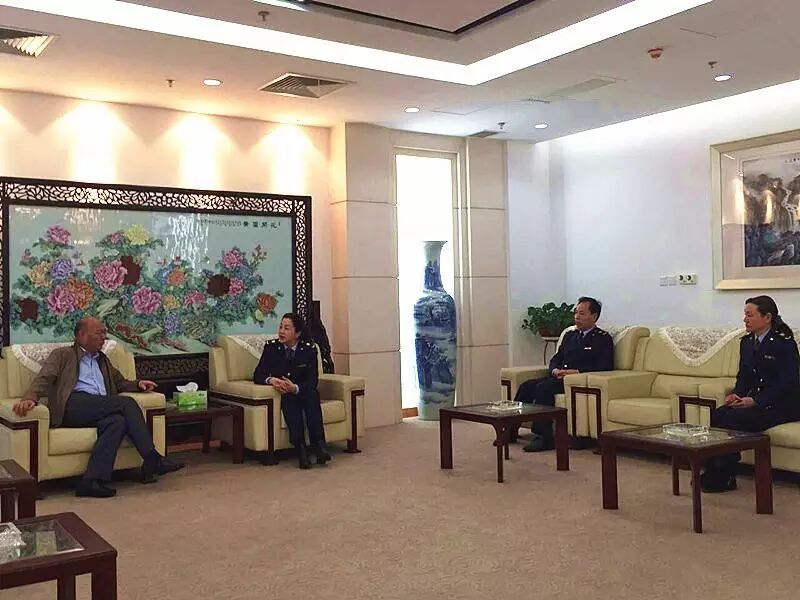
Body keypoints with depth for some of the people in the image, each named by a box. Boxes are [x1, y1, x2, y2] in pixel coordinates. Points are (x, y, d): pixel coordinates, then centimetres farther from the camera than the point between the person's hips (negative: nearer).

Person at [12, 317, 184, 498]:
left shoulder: (102, 360, 34)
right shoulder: (63, 355, 16)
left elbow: (120, 383, 38)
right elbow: (43, 379, 2)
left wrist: (137, 384, 14)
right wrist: (29, 398, -20)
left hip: (100, 410, 5)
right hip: (73, 405, -5)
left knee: (118, 421, -31)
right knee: (127, 403, -25)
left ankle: (94, 481, -36)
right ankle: (153, 461, -26)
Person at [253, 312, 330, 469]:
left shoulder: (309, 349, -3)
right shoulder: (271, 347, 0)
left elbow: (312, 381, -11)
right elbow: (257, 375, -4)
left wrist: (295, 388, -33)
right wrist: (271, 380, -28)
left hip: (303, 394, 0)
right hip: (282, 396, 0)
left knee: (312, 394, -33)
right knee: (289, 398, -34)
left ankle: (318, 443, -41)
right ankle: (300, 448, -44)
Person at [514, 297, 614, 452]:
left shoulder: (603, 338, 3)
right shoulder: (570, 336, 24)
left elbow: (605, 366, -10)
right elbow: (556, 358, 22)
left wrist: (575, 371, -18)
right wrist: (555, 370, -3)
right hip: (559, 377, 7)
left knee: (544, 387, -30)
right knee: (527, 386, -15)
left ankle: (544, 437, -28)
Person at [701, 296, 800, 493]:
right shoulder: (747, 342, 10)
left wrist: (756, 401, -25)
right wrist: (736, 394, -7)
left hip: (781, 405, -7)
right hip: (754, 401, 7)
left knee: (735, 417, -28)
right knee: (718, 415, -19)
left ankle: (724, 478, -19)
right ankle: (713, 472, -16)